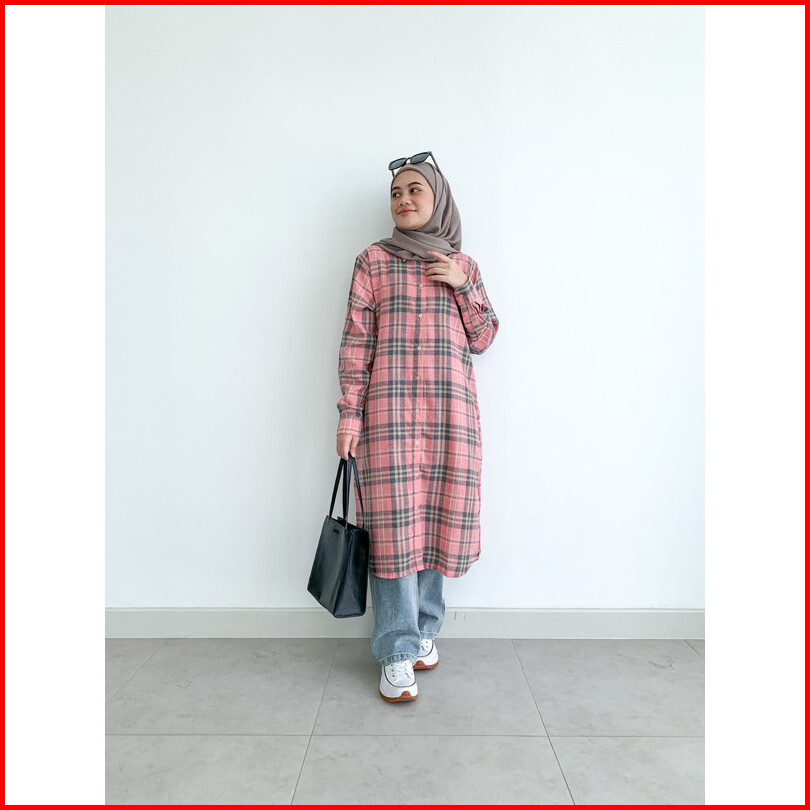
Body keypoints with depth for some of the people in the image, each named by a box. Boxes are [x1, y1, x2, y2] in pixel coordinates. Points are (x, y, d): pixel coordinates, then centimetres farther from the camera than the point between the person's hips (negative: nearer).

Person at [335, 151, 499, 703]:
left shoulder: (462, 265, 15)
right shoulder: (374, 262, 8)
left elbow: (484, 340, 13)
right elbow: (356, 341, 2)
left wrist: (462, 286, 0)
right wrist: (349, 412, -6)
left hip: (451, 409, 3)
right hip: (389, 409, -2)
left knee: (437, 520, 5)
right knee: (394, 524, -4)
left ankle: (424, 631, 25)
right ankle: (397, 654, 8)